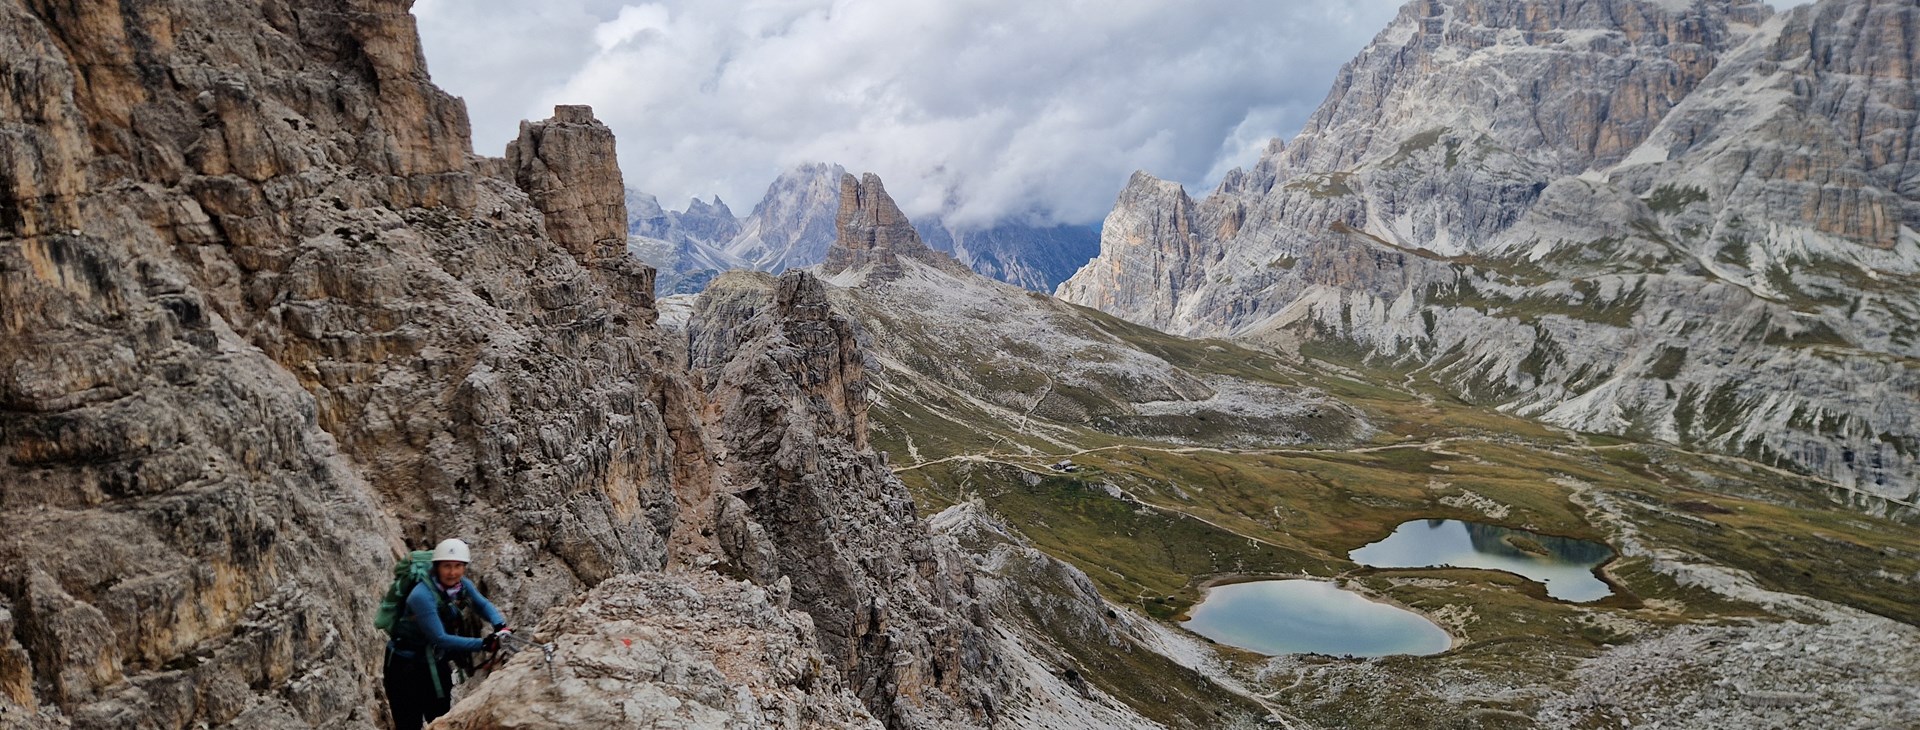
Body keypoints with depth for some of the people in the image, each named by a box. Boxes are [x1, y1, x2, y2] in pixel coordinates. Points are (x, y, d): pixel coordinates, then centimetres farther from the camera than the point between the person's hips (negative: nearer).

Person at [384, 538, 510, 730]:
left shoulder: (463, 585, -8)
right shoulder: (422, 596, -29)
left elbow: (483, 604, 7)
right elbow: (440, 638, -30)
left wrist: (500, 625, -14)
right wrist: (483, 644, -33)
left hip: (436, 665, 6)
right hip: (406, 666, -6)